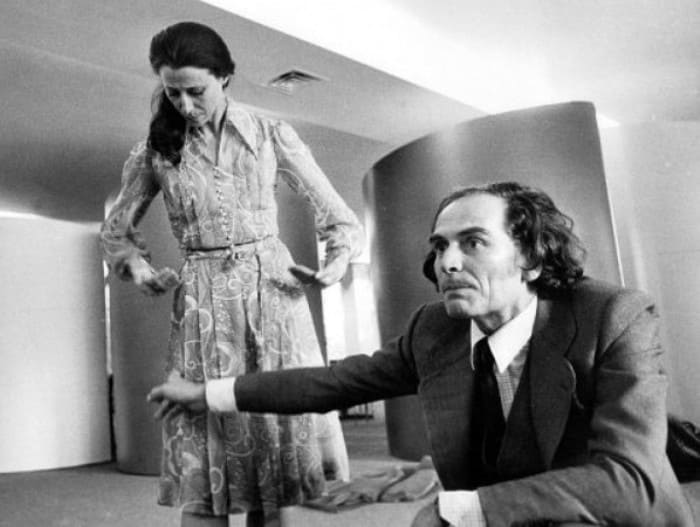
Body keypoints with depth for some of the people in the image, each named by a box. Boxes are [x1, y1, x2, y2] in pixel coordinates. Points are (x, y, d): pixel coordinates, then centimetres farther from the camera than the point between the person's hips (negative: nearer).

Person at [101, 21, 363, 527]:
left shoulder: (272, 135, 3)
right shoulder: (156, 149, 7)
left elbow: (338, 215, 9)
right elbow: (117, 230, 20)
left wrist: (337, 262, -7)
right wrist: (140, 270, 3)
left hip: (273, 291, 0)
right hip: (200, 303, 1)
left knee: (273, 451, 3)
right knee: (202, 475, 0)